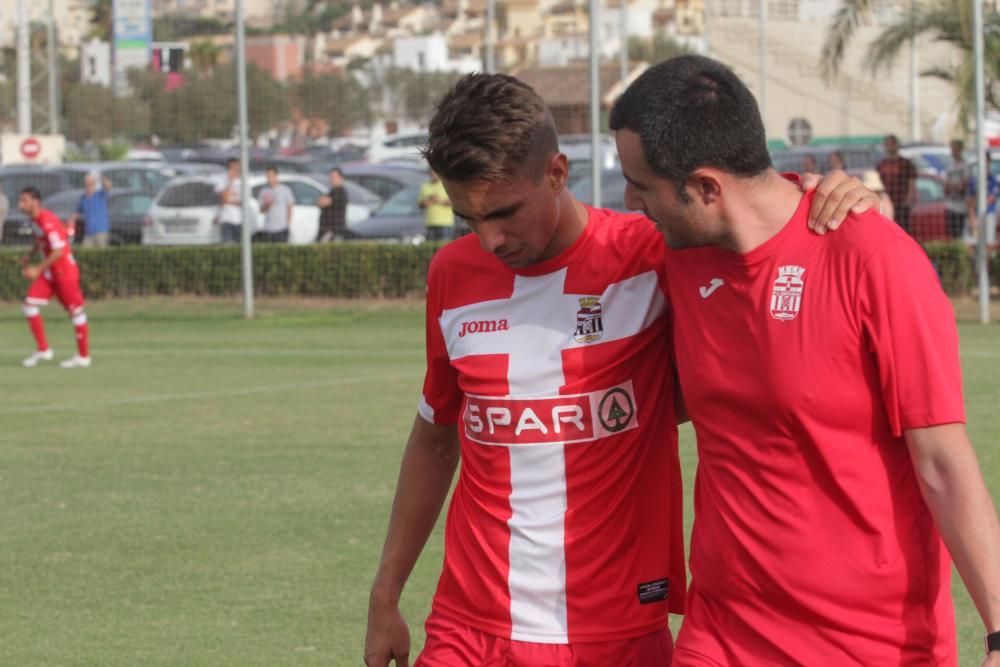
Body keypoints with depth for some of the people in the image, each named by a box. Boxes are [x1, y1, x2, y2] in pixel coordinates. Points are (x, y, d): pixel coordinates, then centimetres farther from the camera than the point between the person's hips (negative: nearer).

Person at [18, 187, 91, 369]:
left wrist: (38, 269, -25)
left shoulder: (48, 221, -23)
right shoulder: (35, 219, 5)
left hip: (65, 273, -9)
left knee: (75, 311, 3)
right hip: (48, 273, 9)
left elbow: (59, 251, -27)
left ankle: (83, 356, 12)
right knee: (29, 305, -1)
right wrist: (30, 255, 8)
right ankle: (43, 350, 7)